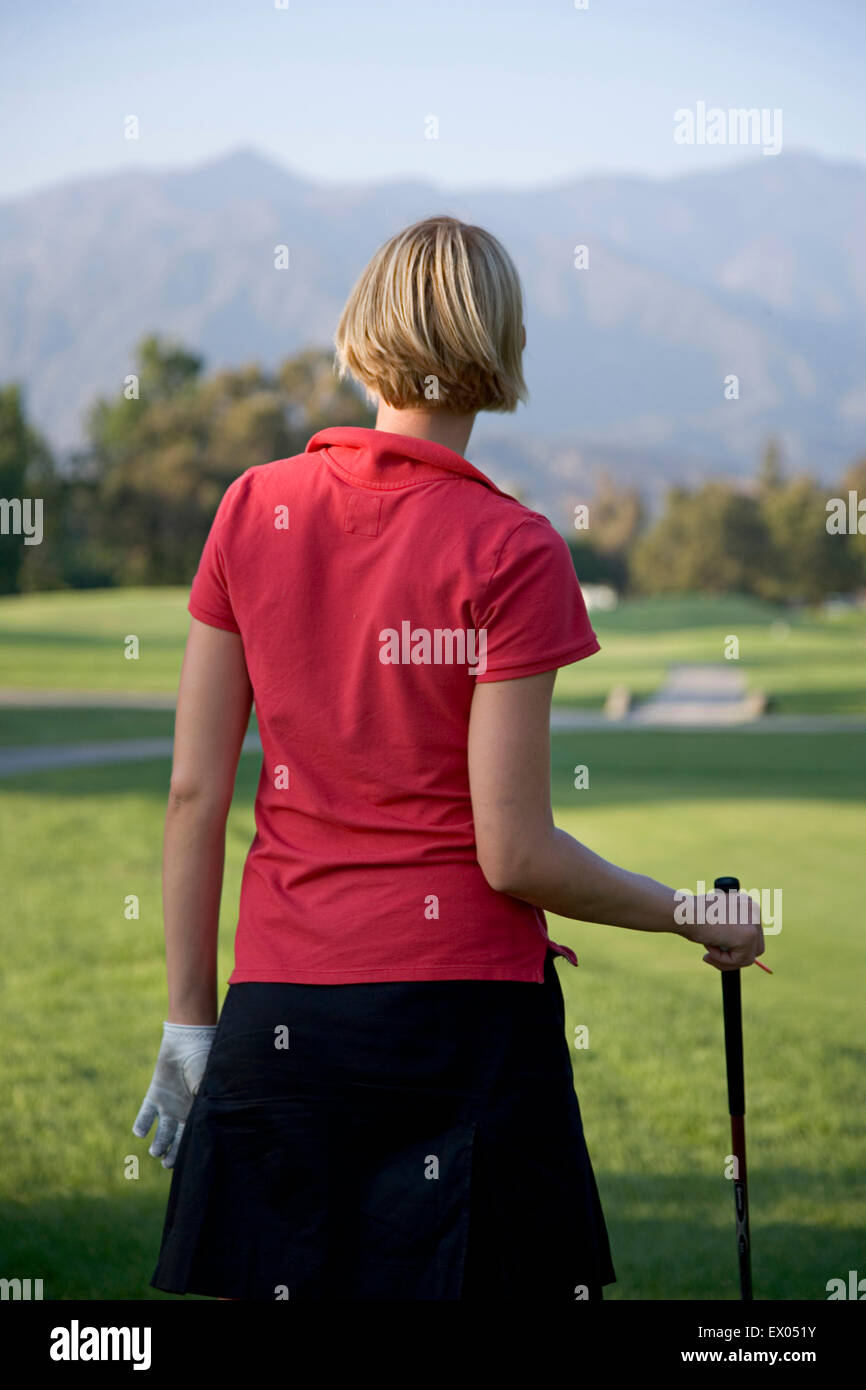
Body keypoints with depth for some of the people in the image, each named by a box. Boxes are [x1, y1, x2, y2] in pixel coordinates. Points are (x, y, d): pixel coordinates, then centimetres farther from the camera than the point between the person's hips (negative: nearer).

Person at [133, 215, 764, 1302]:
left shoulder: (253, 509, 2)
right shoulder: (512, 551, -9)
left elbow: (194, 795, 3)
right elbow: (514, 856, -10)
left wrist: (189, 1019, 11)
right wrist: (695, 919, 5)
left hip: (279, 1007, 4)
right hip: (464, 1000, -3)